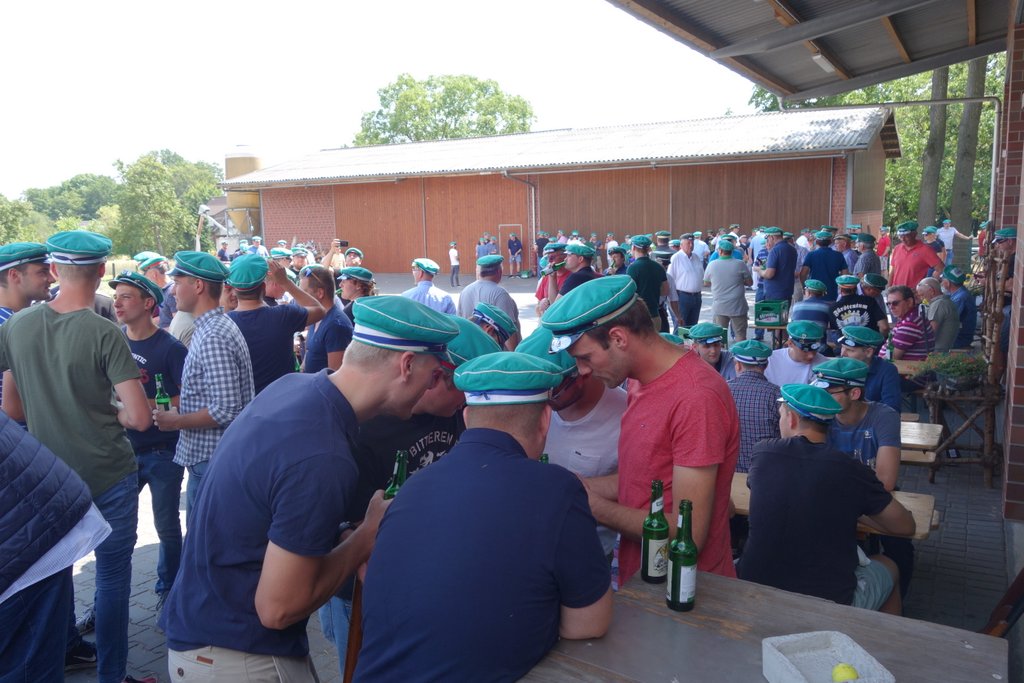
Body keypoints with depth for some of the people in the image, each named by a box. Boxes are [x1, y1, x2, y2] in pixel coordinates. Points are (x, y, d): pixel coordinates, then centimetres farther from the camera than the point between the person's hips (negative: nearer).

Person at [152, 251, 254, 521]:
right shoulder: (217, 325, 9)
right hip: (210, 456, 10)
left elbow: (225, 410, -26)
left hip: (210, 461, -10)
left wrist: (176, 421, -14)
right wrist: (181, 412, 11)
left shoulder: (213, 337, -22)